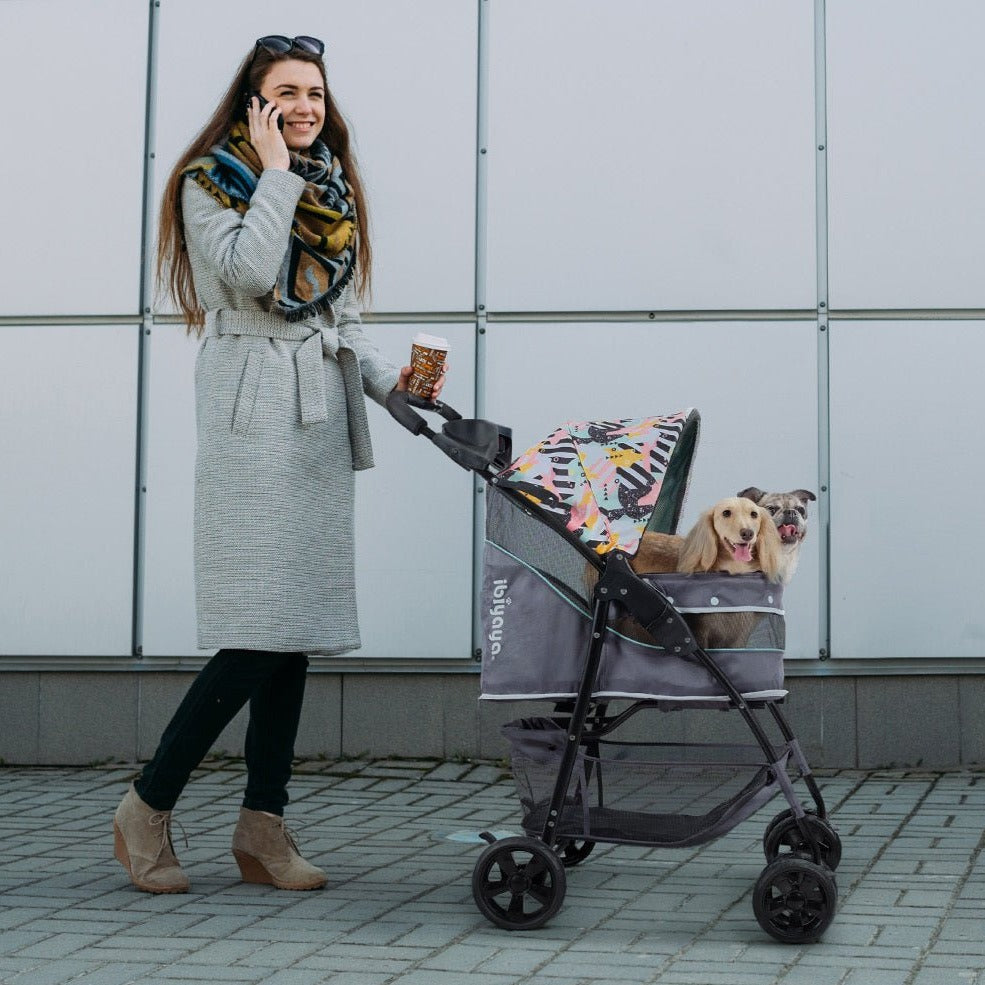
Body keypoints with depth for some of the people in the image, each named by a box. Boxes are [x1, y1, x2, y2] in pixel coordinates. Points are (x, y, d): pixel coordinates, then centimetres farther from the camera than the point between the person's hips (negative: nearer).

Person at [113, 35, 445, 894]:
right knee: (261, 631, -14)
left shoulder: (332, 192, 21)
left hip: (322, 416, 7)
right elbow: (250, 273, -16)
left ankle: (264, 828, 9)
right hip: (252, 412, -7)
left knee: (300, 629, 3)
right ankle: (148, 807, -1)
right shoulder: (210, 182, 2)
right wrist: (277, 174, -7)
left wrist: (389, 378, 5)